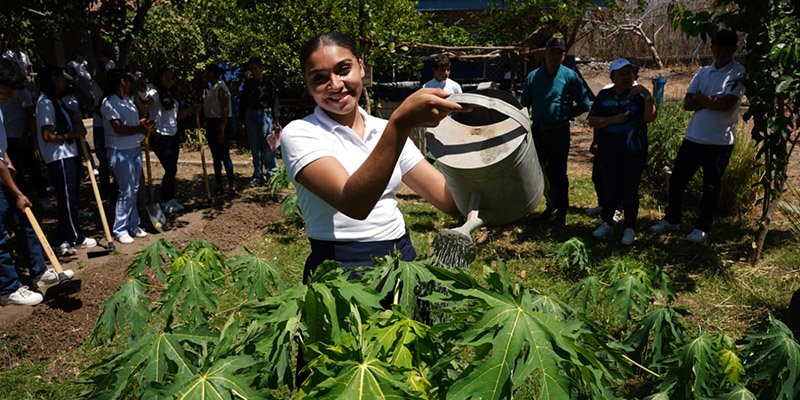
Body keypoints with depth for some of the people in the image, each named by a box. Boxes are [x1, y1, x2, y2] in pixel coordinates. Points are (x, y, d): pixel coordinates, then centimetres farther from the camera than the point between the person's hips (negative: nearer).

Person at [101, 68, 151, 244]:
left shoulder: (128, 99, 12)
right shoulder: (109, 103, -13)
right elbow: (119, 129, -20)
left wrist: (143, 123, 5)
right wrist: (141, 128, -13)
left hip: (135, 149, 8)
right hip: (120, 152, -8)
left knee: (134, 190, 14)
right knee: (126, 191, -5)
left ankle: (133, 225, 24)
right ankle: (120, 230, 7)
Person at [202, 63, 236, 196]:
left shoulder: (221, 88, -13)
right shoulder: (210, 88, 13)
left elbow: (225, 111, -18)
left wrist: (222, 131, -22)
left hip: (220, 124, -9)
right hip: (210, 124, 9)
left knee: (224, 156, -8)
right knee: (216, 156, 11)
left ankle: (231, 186, -3)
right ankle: (219, 186, 17)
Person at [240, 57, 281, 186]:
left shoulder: (268, 82, -2)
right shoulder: (247, 84, 10)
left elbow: (274, 101, -4)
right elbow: (243, 103, 13)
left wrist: (276, 119, -9)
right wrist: (242, 120, 10)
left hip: (265, 115, -4)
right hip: (251, 116, 5)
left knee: (268, 146, -5)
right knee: (255, 148, 8)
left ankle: (272, 174, 5)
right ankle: (258, 176, 15)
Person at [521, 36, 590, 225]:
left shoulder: (570, 76, -2)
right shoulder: (533, 76, 7)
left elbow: (584, 105, 1)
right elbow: (524, 104, 15)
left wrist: (566, 115, 0)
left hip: (559, 132, -4)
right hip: (537, 131, 4)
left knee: (558, 173, -1)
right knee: (540, 171, 13)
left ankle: (561, 212, 10)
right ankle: (551, 204, 31)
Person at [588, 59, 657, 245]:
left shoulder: (638, 95, -1)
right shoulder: (604, 95, 4)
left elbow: (649, 118, -13)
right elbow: (592, 121, -2)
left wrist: (648, 97, -25)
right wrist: (614, 119, -16)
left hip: (633, 153, -2)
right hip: (608, 152, 2)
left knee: (630, 190, 3)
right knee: (609, 188, 11)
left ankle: (630, 228, 17)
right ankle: (607, 223, 28)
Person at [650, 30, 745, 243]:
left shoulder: (739, 73, -7)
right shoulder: (703, 73, 10)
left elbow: (727, 104, -20)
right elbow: (687, 103, 1)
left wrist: (701, 99, -7)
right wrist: (713, 100, -13)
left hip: (720, 141, -5)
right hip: (693, 137, 5)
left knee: (711, 186, 7)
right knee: (677, 179, 10)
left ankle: (703, 228, 20)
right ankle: (672, 220, 26)